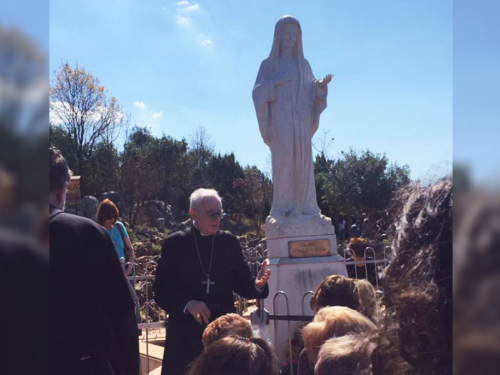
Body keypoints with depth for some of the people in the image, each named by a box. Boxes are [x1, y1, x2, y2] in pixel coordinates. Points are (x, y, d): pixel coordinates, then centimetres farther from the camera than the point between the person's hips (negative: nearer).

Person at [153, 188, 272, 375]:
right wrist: (186, 304, -20)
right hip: (185, 332, -2)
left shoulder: (229, 242, 6)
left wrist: (256, 284, -15)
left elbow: (240, 282, 6)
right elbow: (161, 289, -4)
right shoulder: (175, 243, -1)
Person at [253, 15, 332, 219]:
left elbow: (311, 93, 13)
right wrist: (278, 80, -14)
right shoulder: (269, 64, 8)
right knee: (283, 158, -14)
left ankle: (304, 205, 0)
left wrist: (321, 85, -8)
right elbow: (258, 91, -3)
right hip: (280, 118, -3)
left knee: (302, 160, -4)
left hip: (301, 119, 3)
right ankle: (283, 207, -13)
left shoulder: (303, 64, 17)